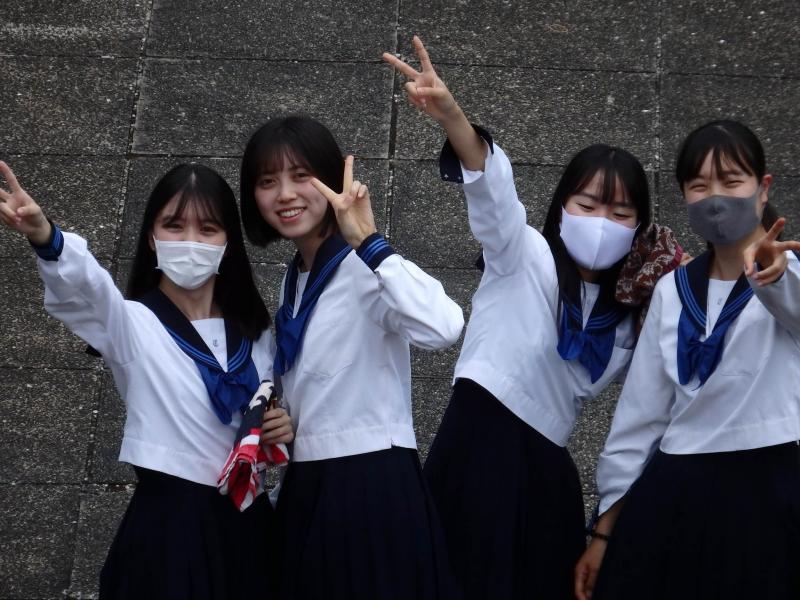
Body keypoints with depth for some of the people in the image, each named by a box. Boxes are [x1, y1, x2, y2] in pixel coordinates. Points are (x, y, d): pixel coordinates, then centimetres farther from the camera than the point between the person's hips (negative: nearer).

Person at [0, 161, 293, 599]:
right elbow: (84, 285, -27)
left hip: (245, 523, 4)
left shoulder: (253, 331, 8)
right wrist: (44, 236, -47)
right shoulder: (132, 322, -6)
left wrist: (281, 429, -4)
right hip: (168, 523, -4)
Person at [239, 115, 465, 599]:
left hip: (373, 486, -8)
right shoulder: (294, 279, 14)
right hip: (308, 487, 8)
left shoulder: (363, 268, -13)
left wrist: (368, 242, -32)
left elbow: (443, 328, -35)